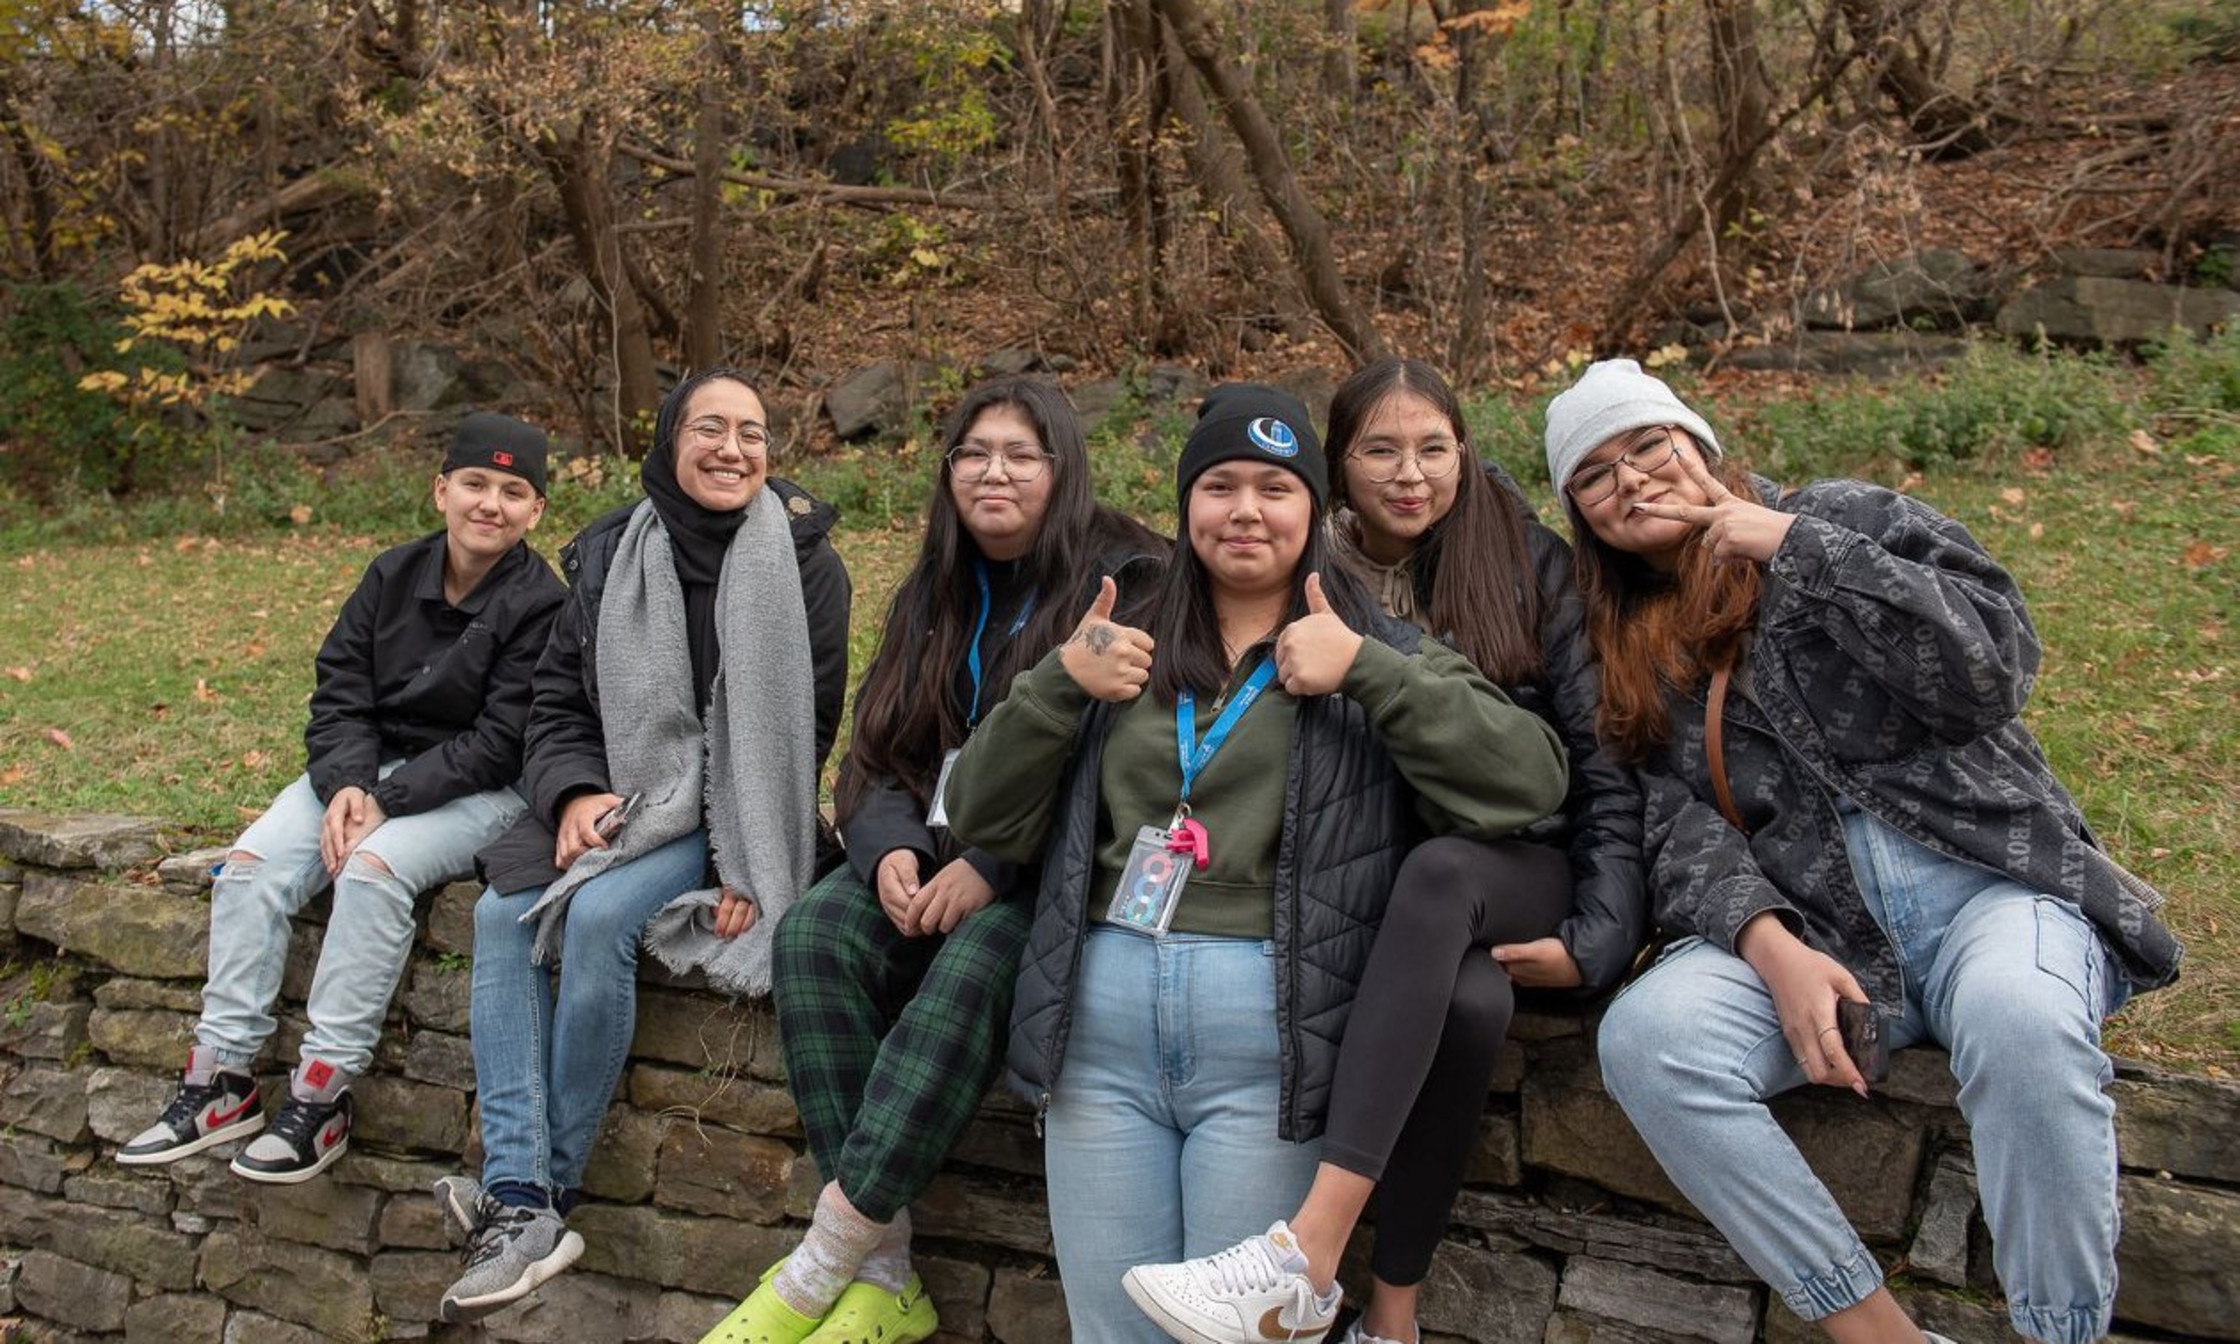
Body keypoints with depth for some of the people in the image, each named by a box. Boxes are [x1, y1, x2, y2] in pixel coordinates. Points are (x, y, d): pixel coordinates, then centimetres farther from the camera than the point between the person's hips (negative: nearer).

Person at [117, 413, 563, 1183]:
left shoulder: (539, 605, -12)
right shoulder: (393, 576, 5)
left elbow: (499, 744, -15)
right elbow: (339, 693, 4)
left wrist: (388, 801, -20)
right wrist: (345, 784, -15)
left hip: (477, 790, -6)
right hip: (367, 770, 6)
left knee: (374, 867, -31)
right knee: (251, 863, -14)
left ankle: (323, 1091, -23)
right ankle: (221, 1077, -8)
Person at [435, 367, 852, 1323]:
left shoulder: (801, 562, -5)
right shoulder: (609, 555, 6)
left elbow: (802, 728, -6)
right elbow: (557, 699, 9)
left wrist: (746, 865, -14)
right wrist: (574, 790, -12)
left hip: (721, 816, -5)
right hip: (613, 799, 5)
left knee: (599, 915, -29)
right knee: (502, 913, -20)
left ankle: (552, 1186, -15)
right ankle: (520, 1201, -23)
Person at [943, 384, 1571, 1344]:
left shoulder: (1380, 655, 8)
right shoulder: (1127, 651, 16)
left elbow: (1531, 779, -7)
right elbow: (983, 820, 12)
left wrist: (1363, 669, -13)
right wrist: (1060, 683, -2)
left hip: (1270, 1040, -3)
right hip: (1101, 1024, 3)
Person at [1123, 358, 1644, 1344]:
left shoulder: (1531, 568, 0)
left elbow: (1606, 761, -3)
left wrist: (1600, 938, -11)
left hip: (1523, 872, -1)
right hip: (1369, 884, 1)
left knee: (1440, 869, -38)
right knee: (1469, 999, -35)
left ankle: (1310, 1251, -43)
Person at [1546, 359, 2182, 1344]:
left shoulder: (1847, 517, 9)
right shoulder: (1628, 654, 16)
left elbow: (1994, 669, -7)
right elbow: (1680, 828, 2)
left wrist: (1795, 546, -6)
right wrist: (1773, 949, -17)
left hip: (1988, 878, -2)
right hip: (1809, 924, 3)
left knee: (2021, 1019, -37)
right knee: (1643, 1037, -27)